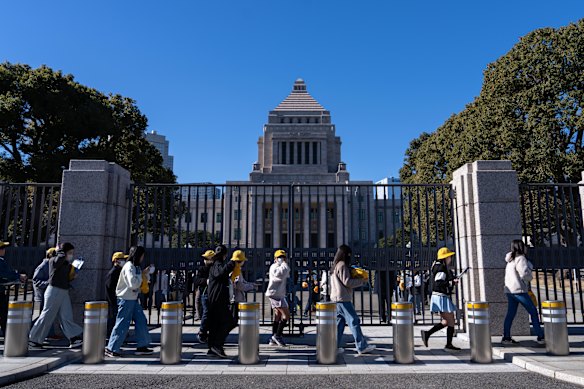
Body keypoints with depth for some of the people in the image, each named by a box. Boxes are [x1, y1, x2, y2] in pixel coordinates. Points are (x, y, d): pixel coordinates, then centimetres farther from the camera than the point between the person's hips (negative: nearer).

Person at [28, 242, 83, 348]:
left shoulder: (67, 264, 14)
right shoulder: (54, 261, -8)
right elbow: (61, 256, -30)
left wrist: (72, 277, 7)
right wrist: (59, 249, -12)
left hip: (64, 292, 7)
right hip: (54, 291, -7)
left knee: (66, 316, 4)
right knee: (47, 316, 1)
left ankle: (74, 339, 1)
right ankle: (33, 339, 16)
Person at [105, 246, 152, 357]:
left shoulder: (135, 267, 13)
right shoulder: (129, 267, -17)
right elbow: (133, 283, -27)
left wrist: (146, 273, 3)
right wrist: (142, 274, -16)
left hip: (133, 299, 10)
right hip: (126, 299, -10)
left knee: (141, 321, 9)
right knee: (122, 324, -4)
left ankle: (142, 346, 15)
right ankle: (111, 349, 6)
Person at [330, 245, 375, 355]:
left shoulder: (336, 265, 17)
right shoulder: (342, 265, -13)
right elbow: (347, 282, -16)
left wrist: (358, 279, 13)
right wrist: (362, 281, -6)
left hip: (336, 298, 10)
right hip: (343, 298, -10)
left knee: (339, 322, 11)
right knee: (354, 321, -6)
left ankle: (335, 346, 11)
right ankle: (362, 347, -4)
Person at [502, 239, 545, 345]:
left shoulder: (512, 260, 16)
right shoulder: (520, 259, -12)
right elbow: (525, 274, -19)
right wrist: (530, 277, 0)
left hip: (510, 290, 9)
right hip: (519, 290, -9)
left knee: (510, 314, 9)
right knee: (533, 312, 0)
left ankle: (506, 337, 9)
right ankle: (541, 337, 3)